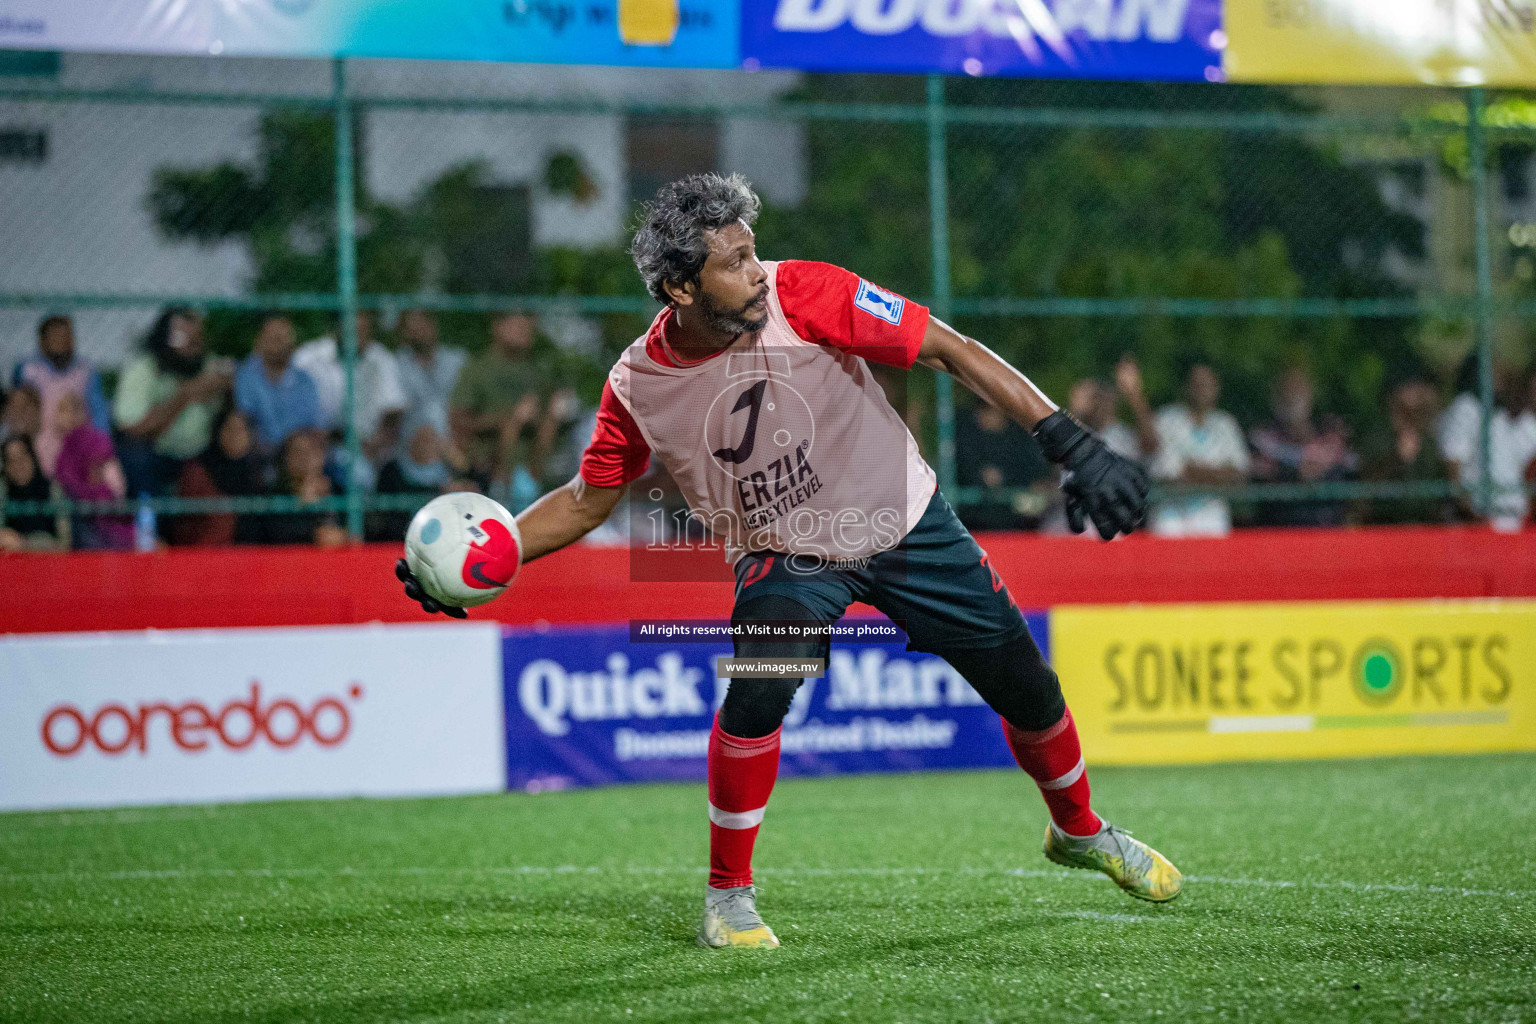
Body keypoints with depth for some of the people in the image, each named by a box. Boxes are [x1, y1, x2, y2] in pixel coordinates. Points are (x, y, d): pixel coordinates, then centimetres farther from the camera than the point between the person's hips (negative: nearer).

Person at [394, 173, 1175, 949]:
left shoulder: (803, 295, -25)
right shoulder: (639, 384, -18)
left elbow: (952, 353, -22)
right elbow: (587, 501, -2)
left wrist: (1070, 444, -27)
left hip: (904, 523, 1)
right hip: (784, 557, -1)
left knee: (1024, 684, 6)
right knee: (760, 688, -28)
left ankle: (1079, 831, 37)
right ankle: (728, 895, -8)